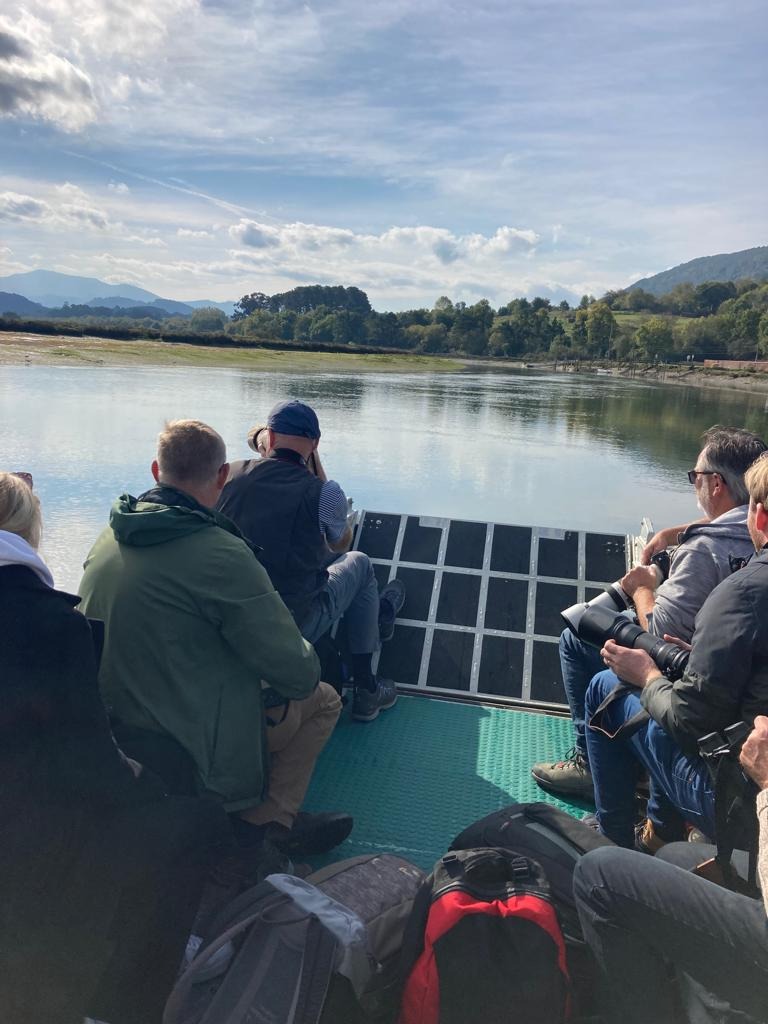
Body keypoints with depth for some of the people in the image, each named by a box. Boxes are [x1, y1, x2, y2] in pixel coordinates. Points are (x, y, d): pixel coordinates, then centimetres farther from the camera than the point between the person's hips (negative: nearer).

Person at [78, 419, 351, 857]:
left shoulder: (110, 537, -2)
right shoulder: (221, 554, -27)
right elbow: (297, 673, -20)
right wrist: (309, 663, 2)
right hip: (185, 748, -7)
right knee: (322, 700, 11)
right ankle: (267, 818, 13)